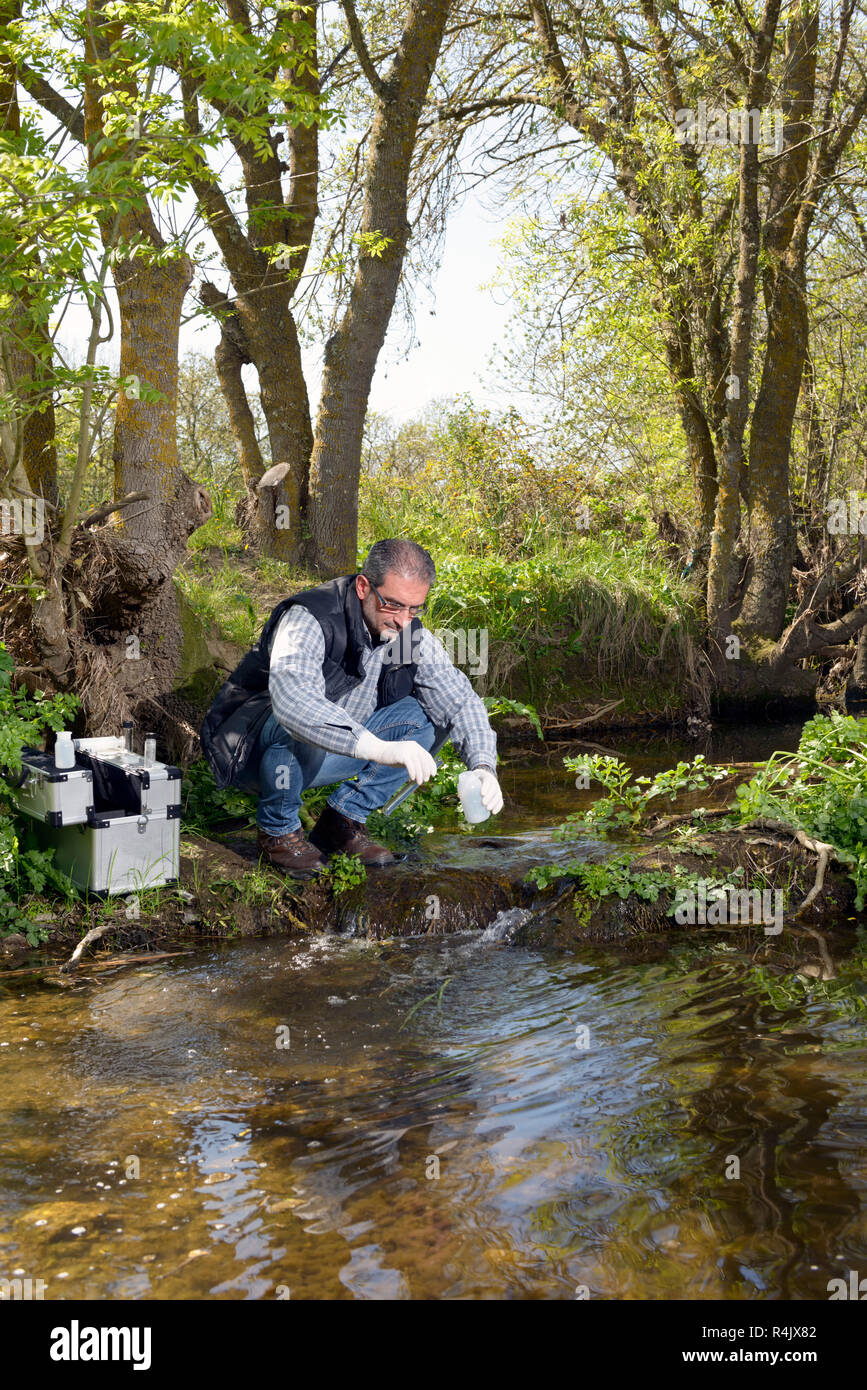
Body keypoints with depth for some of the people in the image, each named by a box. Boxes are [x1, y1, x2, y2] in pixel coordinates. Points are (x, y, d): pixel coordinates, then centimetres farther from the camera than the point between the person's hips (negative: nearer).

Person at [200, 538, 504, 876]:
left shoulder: (411, 636, -8)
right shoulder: (308, 620, -29)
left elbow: (459, 701, -5)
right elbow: (293, 701, -47)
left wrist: (483, 766, -25)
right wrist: (379, 749, -57)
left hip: (321, 758, 6)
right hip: (250, 752, -6)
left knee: (418, 716, -8)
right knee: (297, 727, -39)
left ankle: (342, 821, -1)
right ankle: (277, 831, -11)